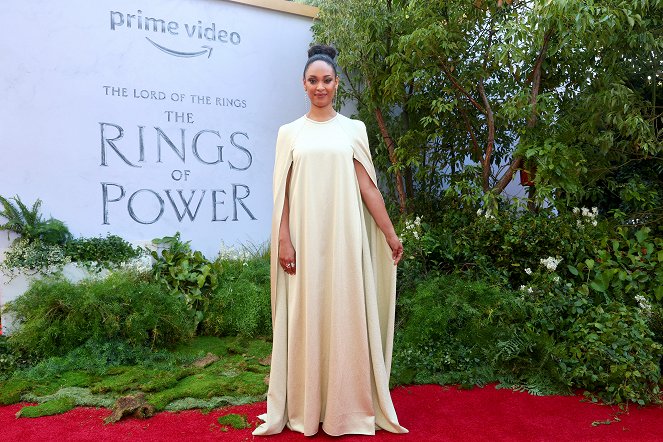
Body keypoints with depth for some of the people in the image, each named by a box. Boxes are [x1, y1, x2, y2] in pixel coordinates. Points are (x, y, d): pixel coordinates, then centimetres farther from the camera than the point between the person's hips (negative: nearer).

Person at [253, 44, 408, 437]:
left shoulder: (353, 129, 9)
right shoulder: (290, 132, 9)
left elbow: (368, 186, 6)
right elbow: (283, 192, 3)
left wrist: (390, 234, 3)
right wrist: (283, 240, -6)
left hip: (344, 236, 0)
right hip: (305, 238, 0)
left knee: (346, 313, 4)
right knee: (305, 316, 4)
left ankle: (346, 405, 19)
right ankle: (306, 407, 18)